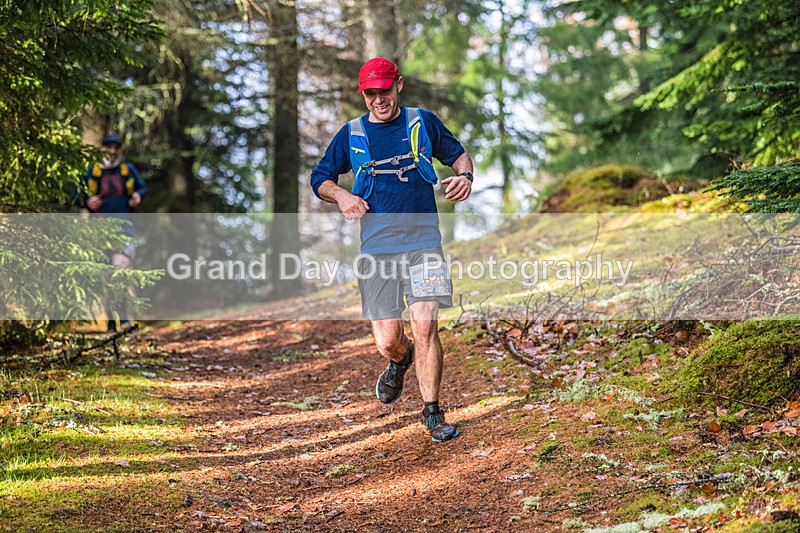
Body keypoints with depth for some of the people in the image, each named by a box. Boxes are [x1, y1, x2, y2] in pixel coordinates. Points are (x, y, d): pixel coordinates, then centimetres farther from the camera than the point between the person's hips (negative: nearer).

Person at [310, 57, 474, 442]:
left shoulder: (423, 122, 7)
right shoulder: (351, 135, 8)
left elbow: (457, 153, 21)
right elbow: (320, 177, 17)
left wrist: (464, 175, -1)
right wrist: (340, 195, -4)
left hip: (423, 243, -1)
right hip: (376, 248, 1)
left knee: (425, 327, -13)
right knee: (387, 341, -2)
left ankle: (432, 411, 3)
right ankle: (401, 361, 37)